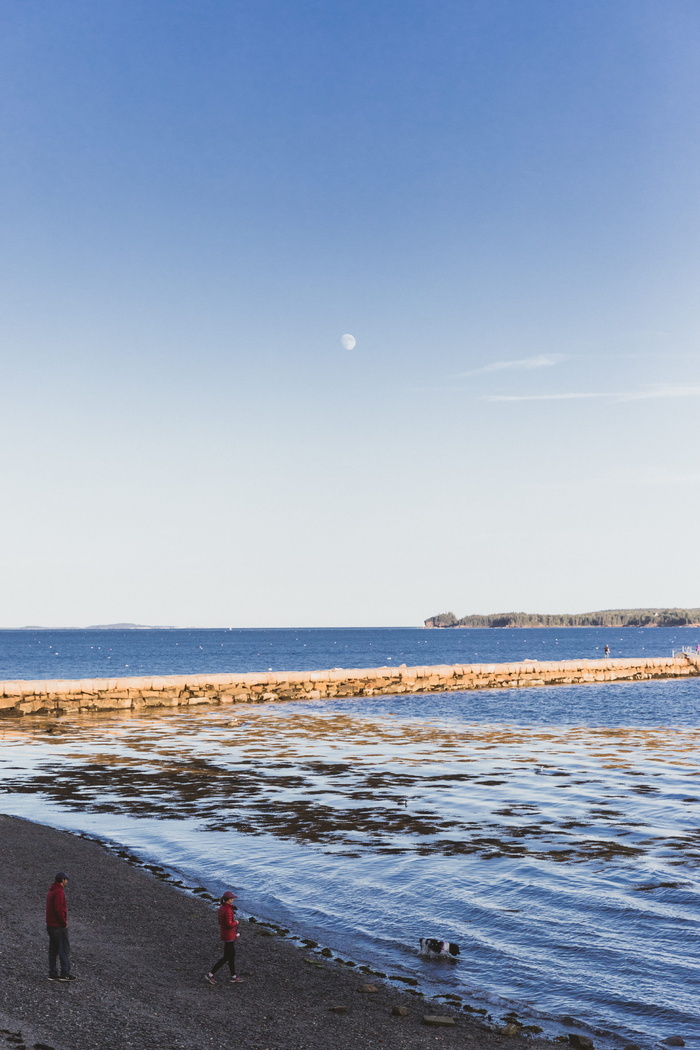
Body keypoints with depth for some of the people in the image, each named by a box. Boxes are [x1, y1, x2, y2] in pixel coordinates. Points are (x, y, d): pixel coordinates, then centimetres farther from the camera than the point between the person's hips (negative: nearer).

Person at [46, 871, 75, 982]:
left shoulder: (51, 891, 13)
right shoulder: (59, 892, -18)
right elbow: (58, 909, -25)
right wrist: (64, 922, -14)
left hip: (50, 925, 10)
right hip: (59, 926, -10)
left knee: (53, 949, 12)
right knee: (65, 949, -3)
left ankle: (52, 973, 15)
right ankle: (65, 974, -1)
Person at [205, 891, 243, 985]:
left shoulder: (222, 908, 3)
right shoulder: (228, 910, -27)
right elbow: (229, 925, -31)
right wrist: (236, 922, -9)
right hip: (228, 937, -10)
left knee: (232, 955, 17)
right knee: (226, 957, 3)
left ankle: (233, 977, 27)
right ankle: (210, 974, 9)